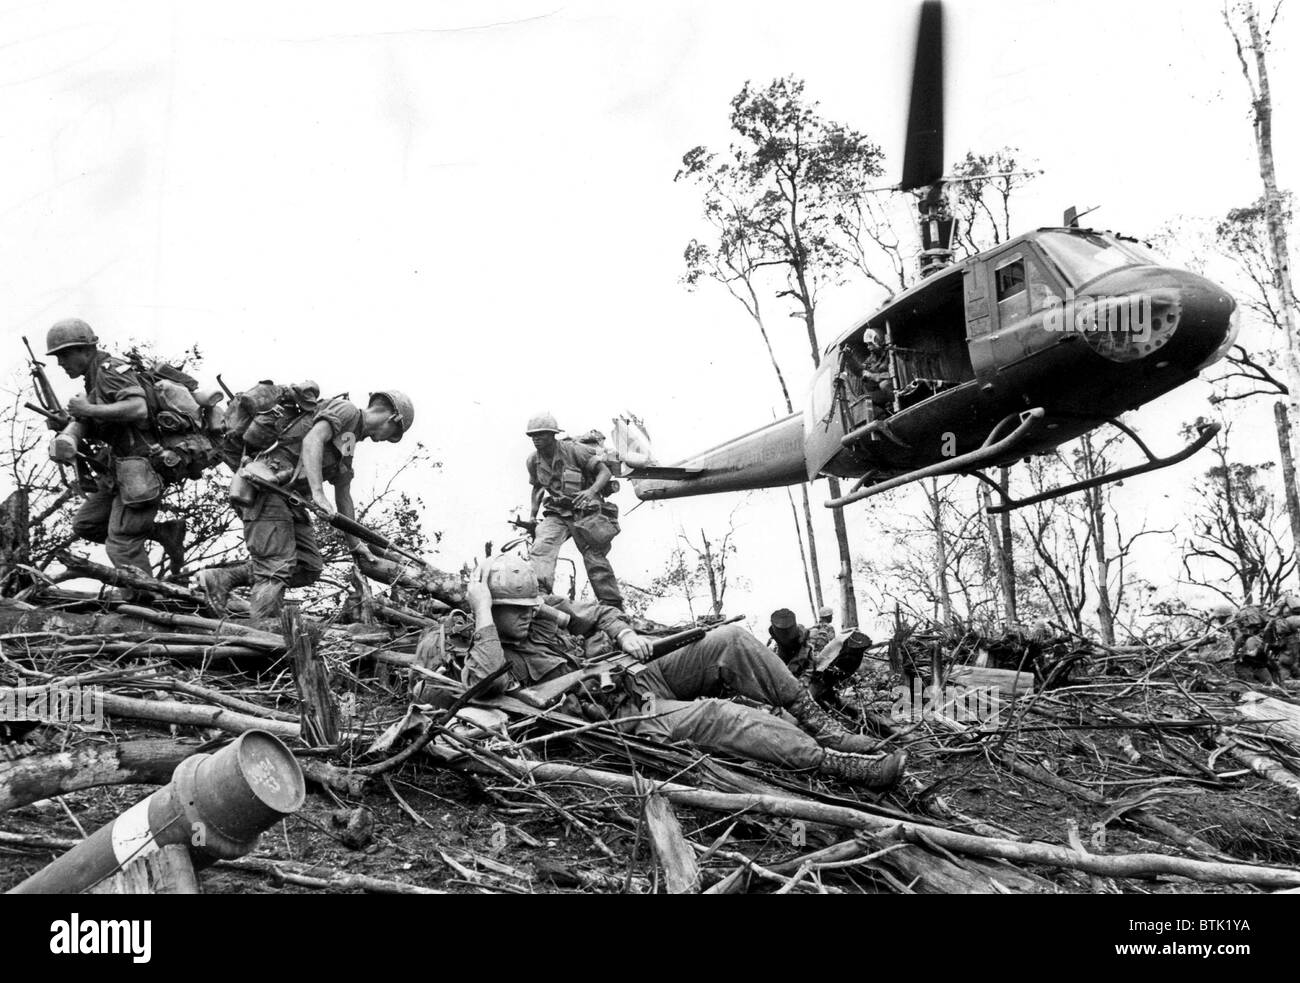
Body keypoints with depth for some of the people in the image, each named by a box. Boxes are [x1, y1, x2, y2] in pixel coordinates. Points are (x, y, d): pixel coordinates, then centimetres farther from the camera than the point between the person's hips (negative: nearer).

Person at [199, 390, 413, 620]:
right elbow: (312, 440, -21)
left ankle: (222, 578, 6)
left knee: (310, 568, 0)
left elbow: (343, 496, 31)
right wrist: (318, 493, -30)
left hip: (289, 496, 9)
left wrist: (354, 544, 33)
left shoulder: (348, 445, 26)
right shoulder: (345, 410, -3)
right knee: (277, 567, -14)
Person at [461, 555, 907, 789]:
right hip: (623, 715, -8)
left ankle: (815, 720, -6)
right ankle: (839, 764, -32)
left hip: (636, 675, 8)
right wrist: (482, 611, -29)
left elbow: (598, 614, 22)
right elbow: (488, 682, -32)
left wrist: (625, 633, -1)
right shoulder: (488, 655, -7)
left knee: (729, 640, -11)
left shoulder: (543, 608, 13)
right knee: (716, 715, -31)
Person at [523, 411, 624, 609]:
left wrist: (592, 491, -34)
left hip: (585, 511, -4)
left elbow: (605, 472, -15)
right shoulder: (533, 460, 1)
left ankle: (613, 606, 7)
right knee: (542, 545, -24)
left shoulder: (574, 450, -15)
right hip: (557, 514, 4)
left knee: (595, 559, -4)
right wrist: (532, 515, 10)